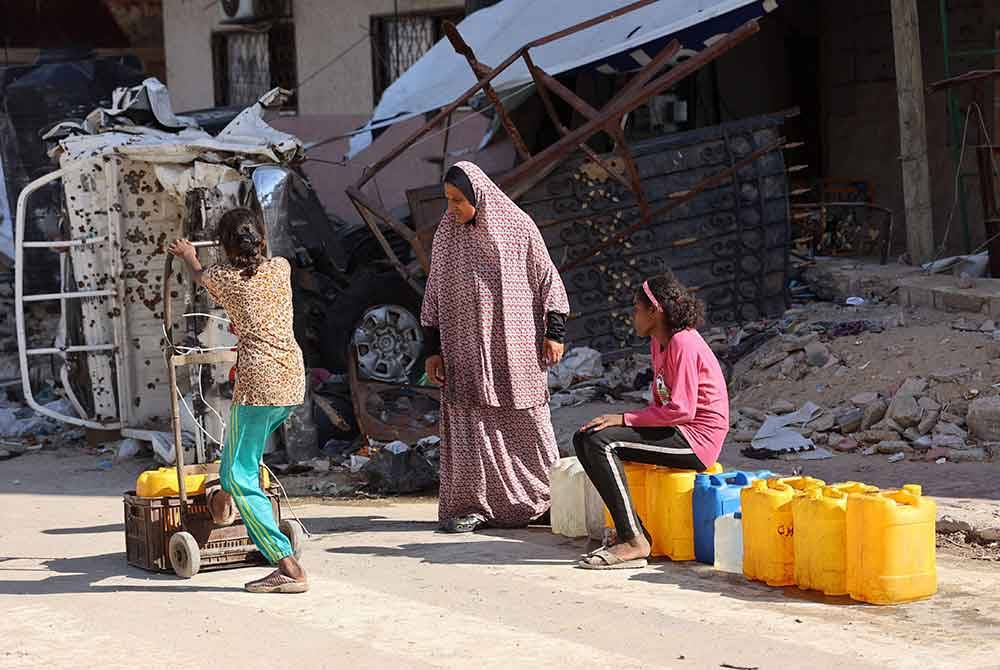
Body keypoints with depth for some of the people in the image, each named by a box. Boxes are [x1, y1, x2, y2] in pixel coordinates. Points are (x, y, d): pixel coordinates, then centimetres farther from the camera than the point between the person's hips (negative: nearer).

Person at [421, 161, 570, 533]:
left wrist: (554, 331, -3)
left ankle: (543, 501, 15)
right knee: (471, 425, -3)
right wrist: (433, 350, 4)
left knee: (528, 422, 4)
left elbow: (547, 278, 2)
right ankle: (468, 505, 2)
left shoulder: (518, 226, -2)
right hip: (466, 348, 1)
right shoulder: (446, 236, 4)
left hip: (516, 345, -1)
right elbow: (434, 296, 8)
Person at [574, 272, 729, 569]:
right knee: (583, 439, 1)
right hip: (675, 430, 10)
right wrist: (626, 420, 2)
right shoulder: (659, 342, 14)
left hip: (697, 438, -10)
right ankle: (627, 528, -1)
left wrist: (623, 419, -18)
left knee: (600, 442, -24)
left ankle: (633, 541, -21)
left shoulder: (683, 344, -16)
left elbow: (681, 410, -22)